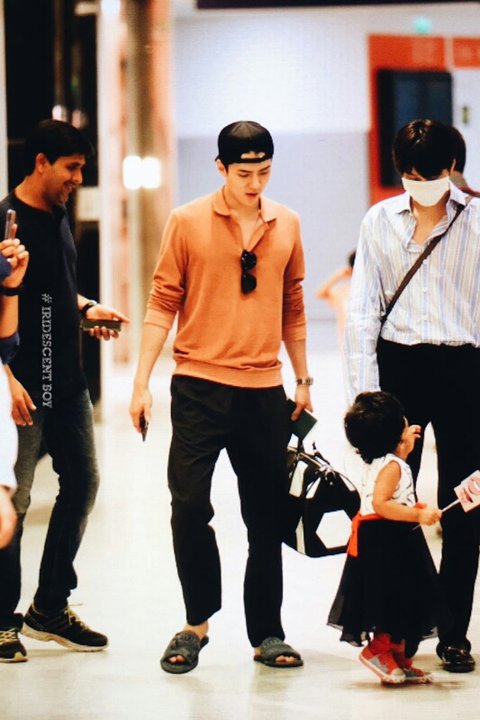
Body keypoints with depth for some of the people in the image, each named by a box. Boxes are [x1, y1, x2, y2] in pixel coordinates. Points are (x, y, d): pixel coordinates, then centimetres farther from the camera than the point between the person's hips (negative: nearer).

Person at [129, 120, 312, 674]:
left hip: (265, 391, 3)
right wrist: (141, 382, -6)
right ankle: (198, 622, 9)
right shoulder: (187, 222, -2)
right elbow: (163, 303, -1)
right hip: (200, 385, -3)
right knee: (189, 506, -8)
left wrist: (303, 379, 18)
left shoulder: (286, 225, 8)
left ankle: (266, 634, 15)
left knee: (267, 518, 6)